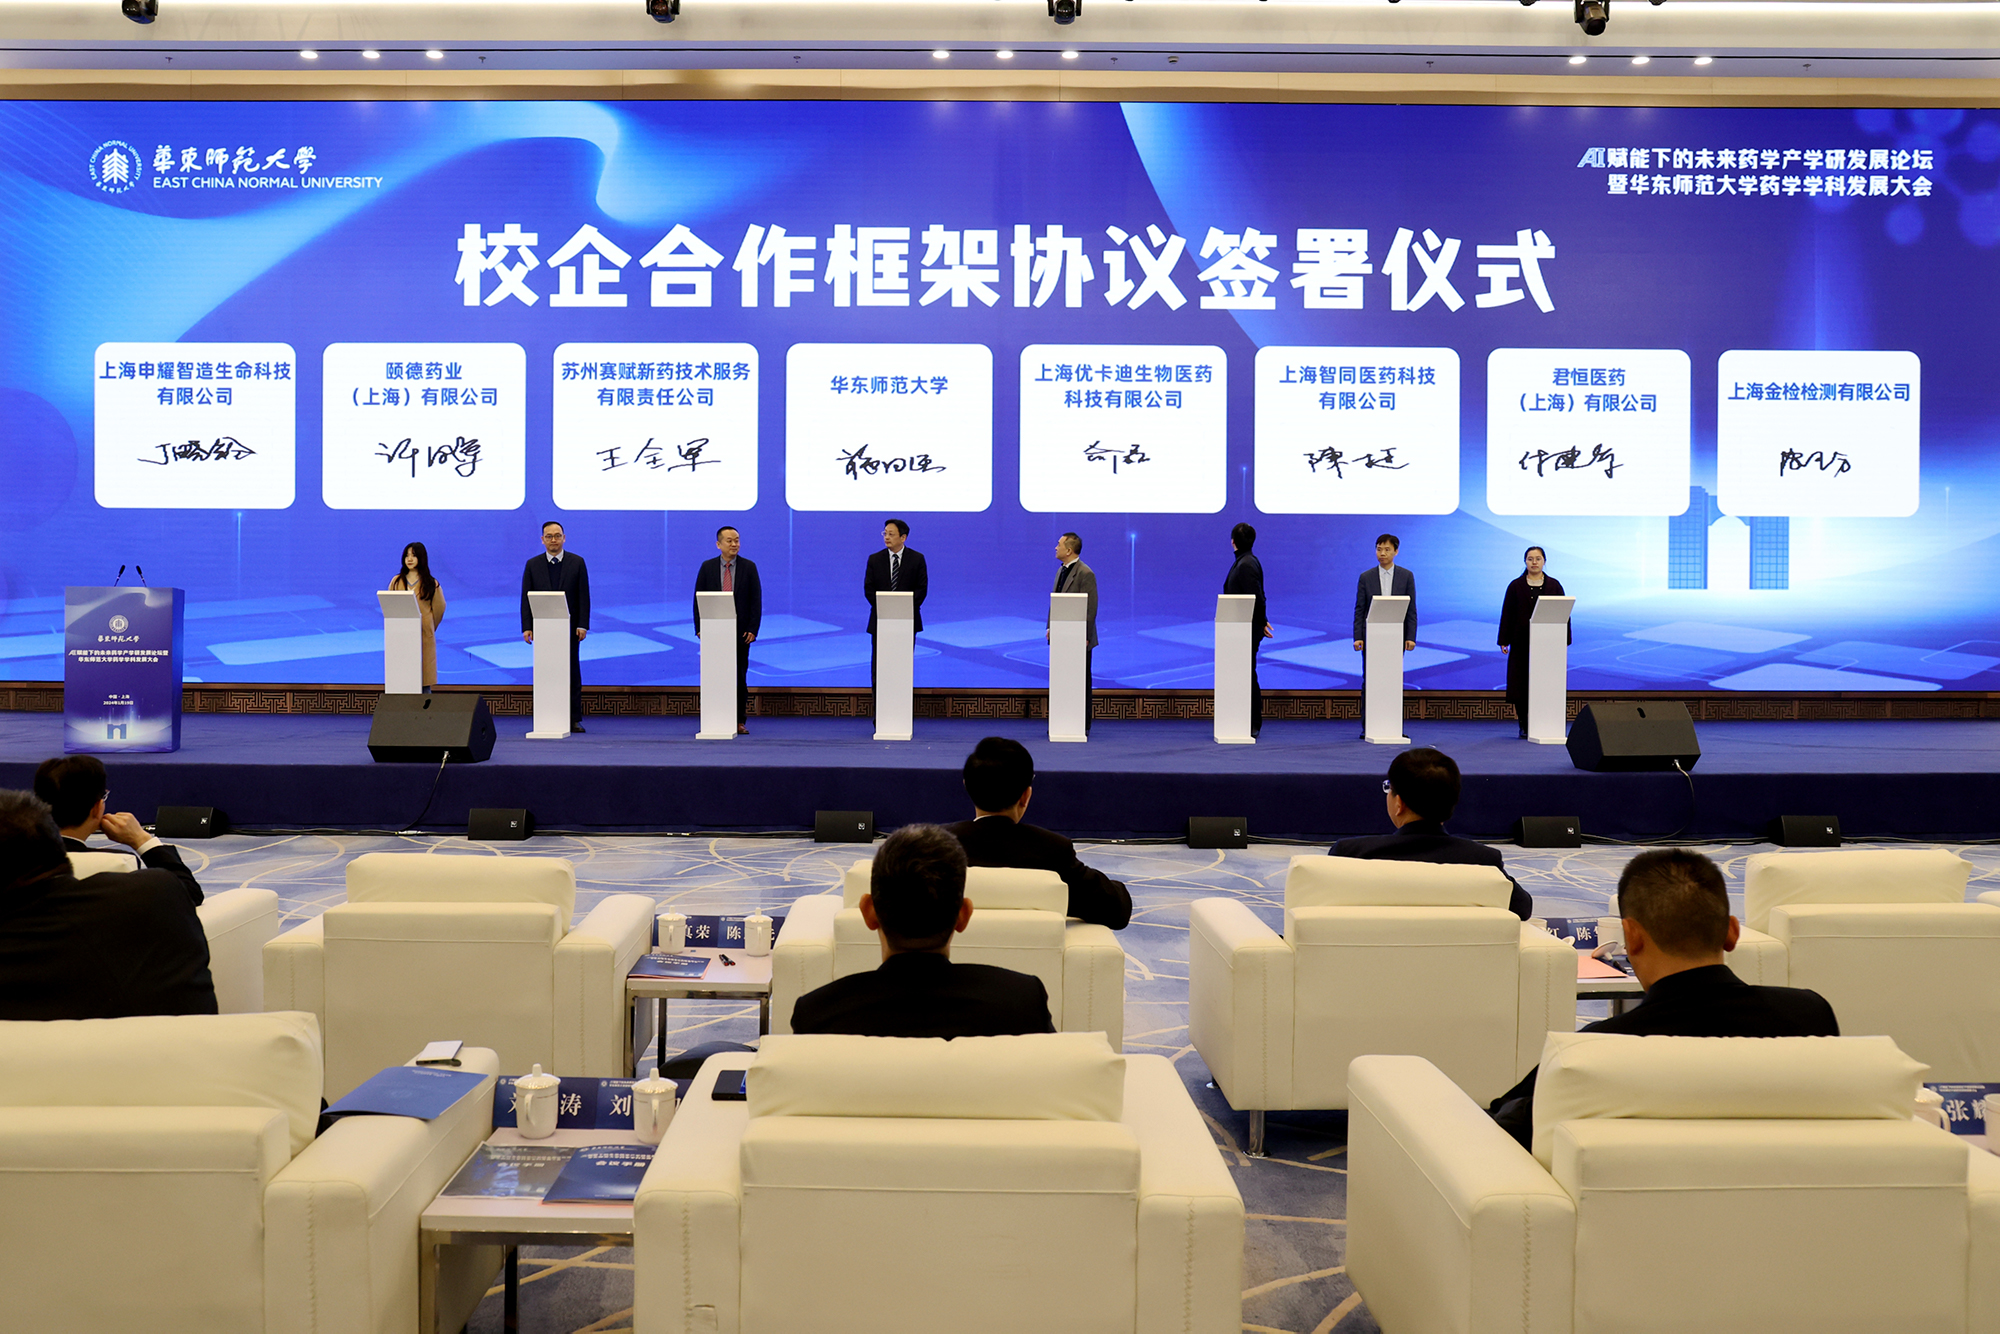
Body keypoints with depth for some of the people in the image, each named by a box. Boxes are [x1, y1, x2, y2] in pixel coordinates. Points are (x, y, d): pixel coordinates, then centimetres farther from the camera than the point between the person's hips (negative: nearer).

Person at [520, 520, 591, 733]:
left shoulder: (577, 562, 4)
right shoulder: (532, 564, 6)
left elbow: (584, 596, 1)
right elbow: (526, 597, 4)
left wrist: (582, 625, -8)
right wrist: (527, 627, -6)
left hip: (569, 627, 0)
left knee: (572, 673, 2)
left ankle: (574, 719, 4)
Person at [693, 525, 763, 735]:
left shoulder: (749, 567, 3)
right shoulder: (707, 567, 4)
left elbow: (756, 600, 1)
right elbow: (699, 598, 4)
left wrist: (753, 629, -8)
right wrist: (700, 628, -4)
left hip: (740, 631, 0)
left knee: (740, 677, 3)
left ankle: (740, 722, 7)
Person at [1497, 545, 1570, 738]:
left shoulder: (1554, 585, 7)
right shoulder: (1516, 586, 5)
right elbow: (1507, 614, 4)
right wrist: (1504, 641, -2)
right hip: (1522, 641, 0)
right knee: (1521, 684, -2)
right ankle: (1524, 725, 5)